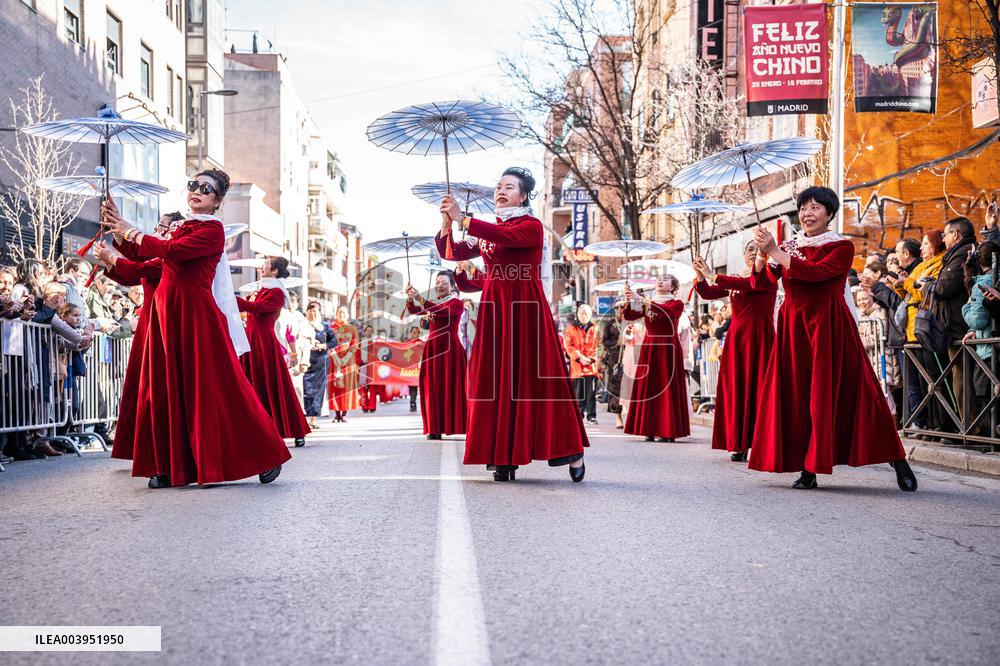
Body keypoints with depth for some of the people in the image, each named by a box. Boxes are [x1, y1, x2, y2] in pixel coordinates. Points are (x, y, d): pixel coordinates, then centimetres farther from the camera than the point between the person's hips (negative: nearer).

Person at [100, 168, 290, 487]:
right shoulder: (183, 228, 19)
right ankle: (171, 467, 12)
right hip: (167, 314, 8)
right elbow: (142, 256, 19)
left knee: (219, 389, -5)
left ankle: (266, 455, 5)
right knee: (168, 389, 5)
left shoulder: (212, 229, -5)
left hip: (196, 314, -8)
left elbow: (173, 251, -17)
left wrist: (131, 232, -6)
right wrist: (118, 227, 11)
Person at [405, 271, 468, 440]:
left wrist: (421, 300, -29)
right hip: (432, 348, 5)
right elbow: (414, 310, 5)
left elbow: (443, 311, -20)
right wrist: (410, 299, -17)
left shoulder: (457, 303, -1)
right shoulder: (433, 304, 18)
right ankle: (436, 429, 2)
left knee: (451, 387, -7)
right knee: (433, 388, 1)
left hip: (450, 349, -5)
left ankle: (454, 426, -4)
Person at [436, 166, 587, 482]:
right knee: (497, 379, 0)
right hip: (493, 308, 6)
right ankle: (505, 458, 2)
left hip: (525, 307, -5)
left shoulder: (532, 226, -1)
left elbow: (505, 236, -21)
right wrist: (447, 222, -5)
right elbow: (451, 252, 13)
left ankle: (572, 451, 3)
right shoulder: (487, 230, 17)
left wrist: (461, 218, -21)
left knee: (536, 377, -6)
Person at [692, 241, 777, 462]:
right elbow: (707, 293, 9)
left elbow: (750, 284, -19)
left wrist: (713, 276, -21)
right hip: (736, 336, 5)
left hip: (760, 337, -5)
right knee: (736, 388, 0)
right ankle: (739, 445, 3)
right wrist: (701, 277, -11)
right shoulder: (735, 279, 16)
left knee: (756, 387, -8)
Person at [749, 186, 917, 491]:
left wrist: (775, 252, -17)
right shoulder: (789, 246, 12)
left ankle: (897, 461, 6)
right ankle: (807, 469, 4)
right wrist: (763, 253, -16)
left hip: (829, 326, -4)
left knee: (840, 393, -5)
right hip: (793, 326, 5)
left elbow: (817, 272, -19)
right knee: (797, 396, -1)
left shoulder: (842, 247, -1)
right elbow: (762, 282, 2)